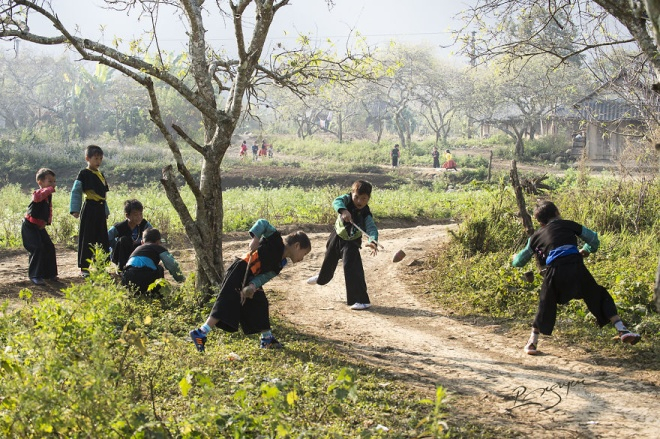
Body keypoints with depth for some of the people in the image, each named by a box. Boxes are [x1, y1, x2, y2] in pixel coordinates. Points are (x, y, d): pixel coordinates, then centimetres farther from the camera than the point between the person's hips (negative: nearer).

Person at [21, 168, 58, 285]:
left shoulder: (49, 196, 9)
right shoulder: (38, 193, -19)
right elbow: (37, 197, -46)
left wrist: (47, 221, 6)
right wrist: (49, 189, -36)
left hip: (39, 227, 9)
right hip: (29, 226, -9)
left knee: (49, 247, 8)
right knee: (38, 249, -17)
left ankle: (49, 273, 20)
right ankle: (35, 276, -8)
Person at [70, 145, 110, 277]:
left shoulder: (101, 175, 16)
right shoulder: (84, 174, -6)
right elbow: (75, 192, -9)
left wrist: (106, 211, 21)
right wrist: (75, 209, -15)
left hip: (100, 209, 7)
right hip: (89, 209, -7)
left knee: (102, 238, 10)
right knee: (87, 238, -3)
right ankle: (84, 268, 2)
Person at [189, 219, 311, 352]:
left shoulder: (280, 263, 13)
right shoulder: (276, 241, -7)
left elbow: (264, 277, -2)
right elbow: (262, 224, -13)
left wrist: (253, 286, -21)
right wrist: (255, 238, -26)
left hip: (251, 279, 9)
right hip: (239, 273, -9)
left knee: (259, 305, 14)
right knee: (226, 305, -14)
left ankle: (266, 338, 24)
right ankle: (200, 333, -13)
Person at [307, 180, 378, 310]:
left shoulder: (366, 215, -28)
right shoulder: (347, 199, -24)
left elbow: (372, 228, -42)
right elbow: (337, 201, -43)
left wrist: (373, 241, -64)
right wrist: (343, 211, -66)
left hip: (351, 242, -4)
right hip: (337, 236, 4)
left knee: (352, 268, -21)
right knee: (329, 261, 28)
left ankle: (361, 300, -18)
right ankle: (322, 277, 62)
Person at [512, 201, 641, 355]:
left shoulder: (536, 237, 22)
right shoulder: (568, 225, 17)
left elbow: (519, 262, 31)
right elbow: (594, 239, 17)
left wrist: (515, 257, 54)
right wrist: (585, 251, 36)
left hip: (554, 272, 1)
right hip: (576, 267, -1)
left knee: (546, 307, 19)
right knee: (599, 297, 12)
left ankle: (532, 342, 18)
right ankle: (622, 330, 2)